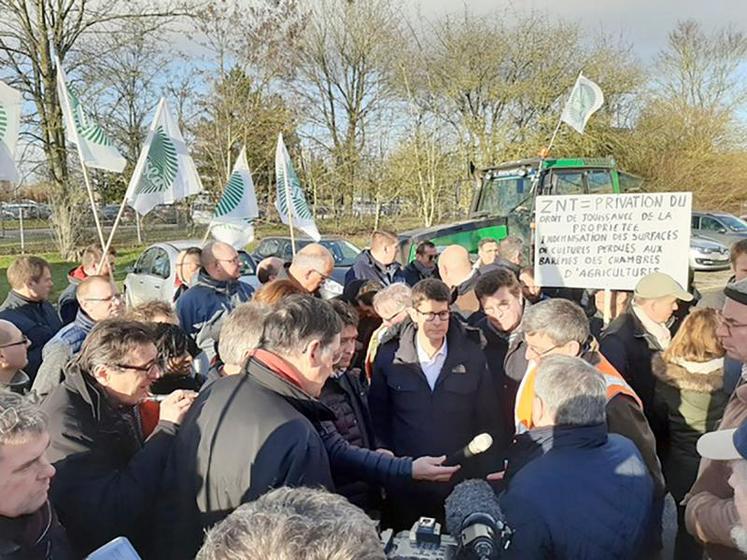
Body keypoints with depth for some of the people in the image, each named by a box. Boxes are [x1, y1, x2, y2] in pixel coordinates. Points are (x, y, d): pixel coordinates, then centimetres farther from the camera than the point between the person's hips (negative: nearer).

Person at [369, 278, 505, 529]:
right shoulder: (389, 357, -4)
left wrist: (485, 473, -1)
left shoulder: (472, 357, -3)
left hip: (461, 478, 0)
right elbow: (378, 416, 5)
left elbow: (490, 421, 2)